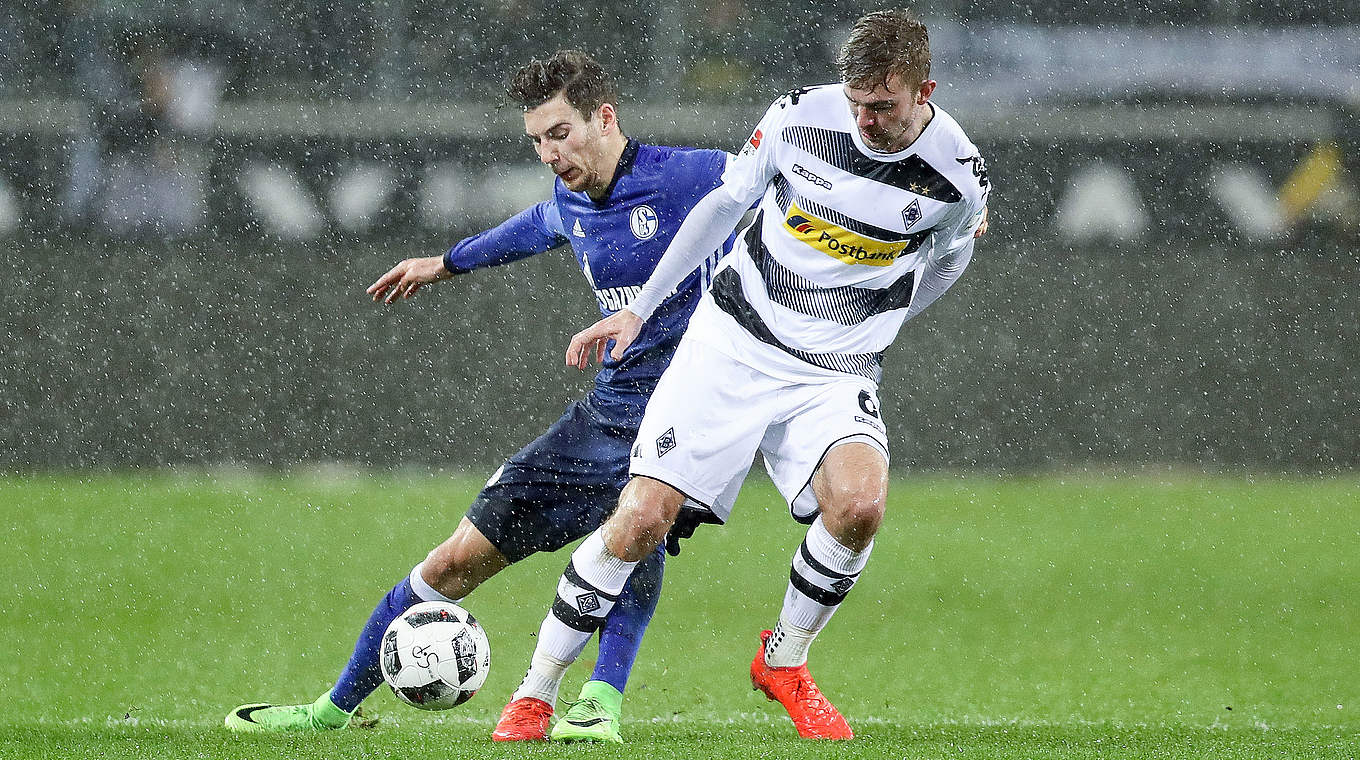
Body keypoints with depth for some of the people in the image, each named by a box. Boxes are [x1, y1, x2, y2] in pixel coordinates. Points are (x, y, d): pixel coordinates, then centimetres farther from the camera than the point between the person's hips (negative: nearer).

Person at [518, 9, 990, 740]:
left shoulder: (957, 176, -11)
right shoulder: (799, 114, -9)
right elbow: (724, 204, 8)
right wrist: (639, 309, 10)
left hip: (834, 376, 0)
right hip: (730, 344, 0)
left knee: (859, 504, -29)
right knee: (641, 517, -12)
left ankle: (783, 662, -1)